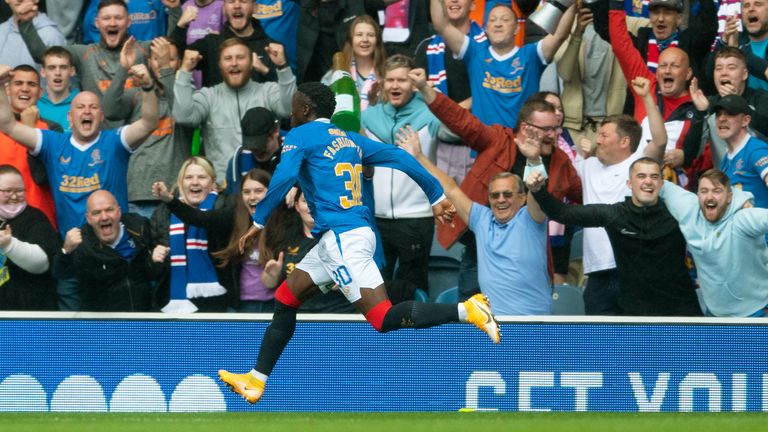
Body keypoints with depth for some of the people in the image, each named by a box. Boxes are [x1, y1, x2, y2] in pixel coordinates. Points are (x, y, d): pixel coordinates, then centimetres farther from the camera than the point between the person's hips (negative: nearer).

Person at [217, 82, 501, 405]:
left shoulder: (301, 135, -2)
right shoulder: (349, 139, 18)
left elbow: (283, 178, -17)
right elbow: (399, 158, 14)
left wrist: (258, 222, -9)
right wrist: (436, 197, 17)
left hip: (342, 239, -9)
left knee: (384, 318, -16)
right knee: (285, 300, 16)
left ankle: (466, 310, -26)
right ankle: (256, 381, 20)